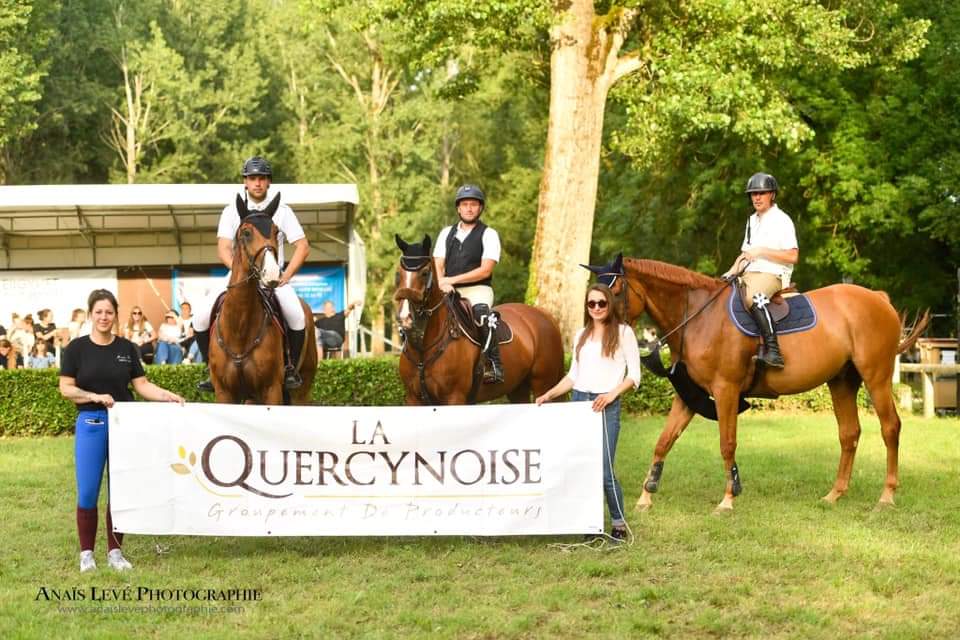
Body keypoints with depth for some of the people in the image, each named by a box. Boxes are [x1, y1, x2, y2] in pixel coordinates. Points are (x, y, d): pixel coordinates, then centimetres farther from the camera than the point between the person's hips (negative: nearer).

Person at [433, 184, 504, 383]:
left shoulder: (488, 234, 3)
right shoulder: (447, 233, 18)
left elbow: (485, 270, -8)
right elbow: (437, 266, 11)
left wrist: (452, 280, -13)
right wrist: (442, 283, -12)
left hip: (478, 290, -5)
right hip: (449, 292, 5)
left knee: (481, 311, -36)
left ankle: (494, 366, -38)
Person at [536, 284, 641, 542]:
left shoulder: (623, 332, 1)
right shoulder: (582, 335, 15)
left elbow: (634, 374, -2)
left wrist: (612, 394, -15)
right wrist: (549, 395, 6)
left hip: (605, 404, -5)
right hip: (578, 401, 5)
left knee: (604, 470, -9)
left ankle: (619, 524, 4)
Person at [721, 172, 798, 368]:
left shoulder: (781, 220, -2)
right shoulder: (752, 221, 24)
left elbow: (792, 256, -10)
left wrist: (762, 252, -15)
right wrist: (733, 270, 9)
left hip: (772, 274, -9)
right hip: (748, 275, 9)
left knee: (754, 297, -39)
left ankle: (772, 350, -48)